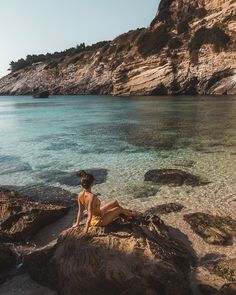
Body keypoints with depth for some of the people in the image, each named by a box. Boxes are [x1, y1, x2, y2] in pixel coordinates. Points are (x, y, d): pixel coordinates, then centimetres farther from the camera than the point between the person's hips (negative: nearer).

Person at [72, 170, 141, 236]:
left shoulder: (80, 195, -13)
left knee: (115, 202, 19)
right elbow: (90, 215, -32)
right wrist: (86, 229, -25)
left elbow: (80, 210, -3)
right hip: (99, 221, -7)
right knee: (119, 209, 15)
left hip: (95, 217, 7)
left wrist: (77, 223, 7)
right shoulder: (92, 196, -37)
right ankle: (132, 214, 47)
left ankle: (128, 212, 47)